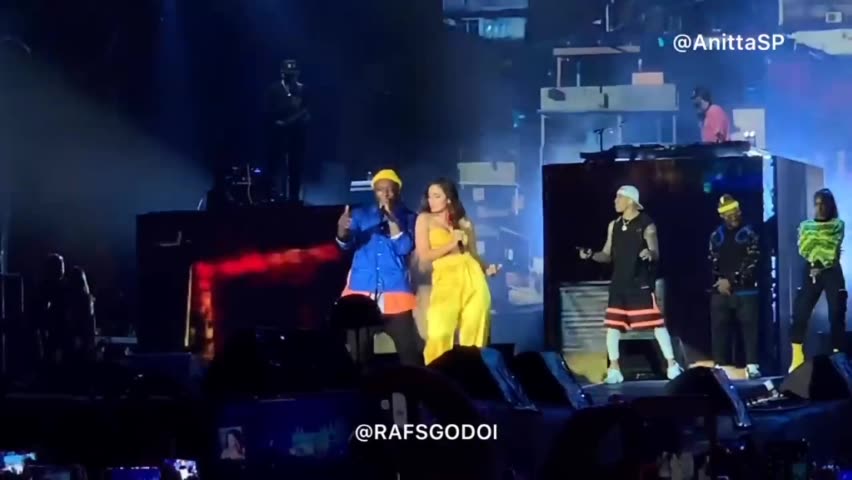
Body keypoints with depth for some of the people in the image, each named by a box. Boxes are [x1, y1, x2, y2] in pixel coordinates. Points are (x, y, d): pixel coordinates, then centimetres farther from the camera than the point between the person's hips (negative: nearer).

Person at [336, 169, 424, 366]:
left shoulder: (408, 218, 8)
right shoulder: (360, 215, 11)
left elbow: (404, 248, -6)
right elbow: (347, 244, -4)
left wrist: (392, 218, -14)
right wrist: (342, 230, -28)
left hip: (394, 292, -1)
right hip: (362, 291, 1)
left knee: (409, 350, -5)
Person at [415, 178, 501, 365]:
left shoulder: (464, 222, 17)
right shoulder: (425, 219, 10)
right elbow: (424, 256, 2)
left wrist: (487, 268, 0)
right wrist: (451, 244, -6)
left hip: (472, 278, 3)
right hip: (445, 280, -3)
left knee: (474, 336, -4)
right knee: (439, 335, -20)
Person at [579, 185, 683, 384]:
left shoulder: (646, 225, -6)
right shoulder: (614, 225, 11)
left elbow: (656, 254, -11)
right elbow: (608, 255, 16)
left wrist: (650, 254, -34)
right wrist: (591, 255, -2)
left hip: (641, 284, -6)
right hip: (619, 284, 6)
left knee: (657, 324, -6)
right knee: (612, 326, 2)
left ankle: (672, 365, 0)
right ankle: (614, 369, 9)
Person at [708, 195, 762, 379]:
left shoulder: (749, 234, 1)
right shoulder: (716, 236, 12)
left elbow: (752, 263, -7)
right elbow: (711, 263, 11)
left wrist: (732, 281, -12)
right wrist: (719, 281, -6)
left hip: (745, 290, -3)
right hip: (720, 291, 3)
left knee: (750, 327, -8)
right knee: (719, 328, 3)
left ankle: (752, 365, -7)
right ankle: (720, 366, 9)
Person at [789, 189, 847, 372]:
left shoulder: (838, 225, 5)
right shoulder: (806, 225, 13)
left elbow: (831, 251, -7)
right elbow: (803, 249, -1)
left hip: (832, 273, -2)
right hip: (811, 272, 2)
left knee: (836, 315, -7)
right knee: (800, 313, -7)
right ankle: (797, 359, -2)